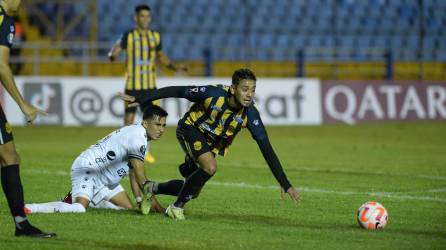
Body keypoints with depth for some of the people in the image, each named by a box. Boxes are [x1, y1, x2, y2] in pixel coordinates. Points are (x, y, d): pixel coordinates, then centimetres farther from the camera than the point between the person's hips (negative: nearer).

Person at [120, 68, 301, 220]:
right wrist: (140, 100, -21)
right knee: (210, 167, -31)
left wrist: (286, 185, -28)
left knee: (193, 190, 16)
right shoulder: (213, 94, -35)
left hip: (211, 143, 5)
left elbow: (266, 149, -24)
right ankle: (176, 207, -12)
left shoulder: (250, 114, -26)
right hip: (190, 129, -5)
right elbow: (176, 91, -24)